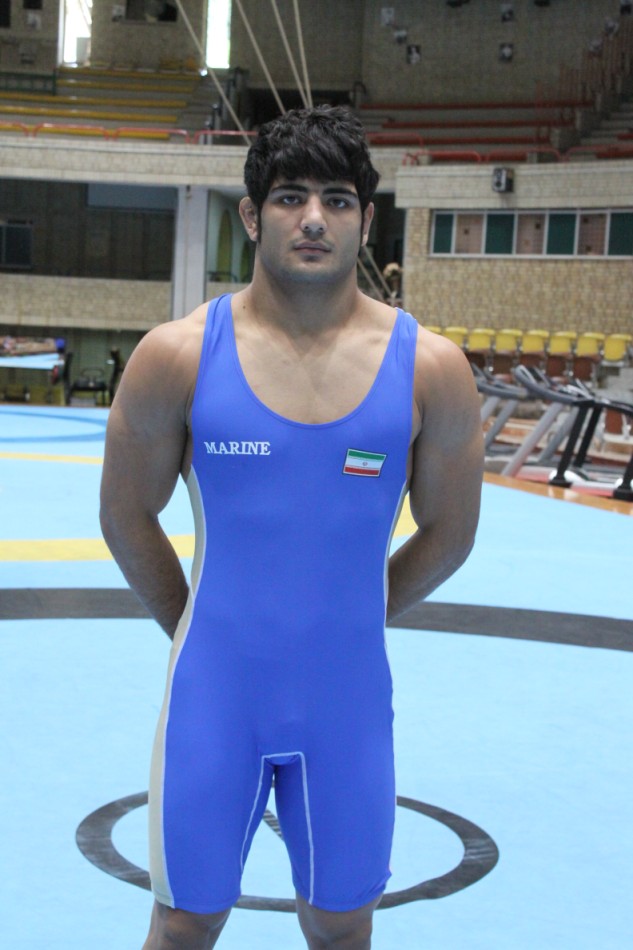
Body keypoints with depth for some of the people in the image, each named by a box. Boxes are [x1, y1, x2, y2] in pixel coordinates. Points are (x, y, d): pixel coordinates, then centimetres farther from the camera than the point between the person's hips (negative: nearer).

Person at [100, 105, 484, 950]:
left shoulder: (430, 368, -7)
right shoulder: (177, 356, -8)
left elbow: (448, 532, 5)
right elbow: (127, 515, 4)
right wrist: (197, 629, 10)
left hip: (346, 696, 1)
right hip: (215, 692, 0)